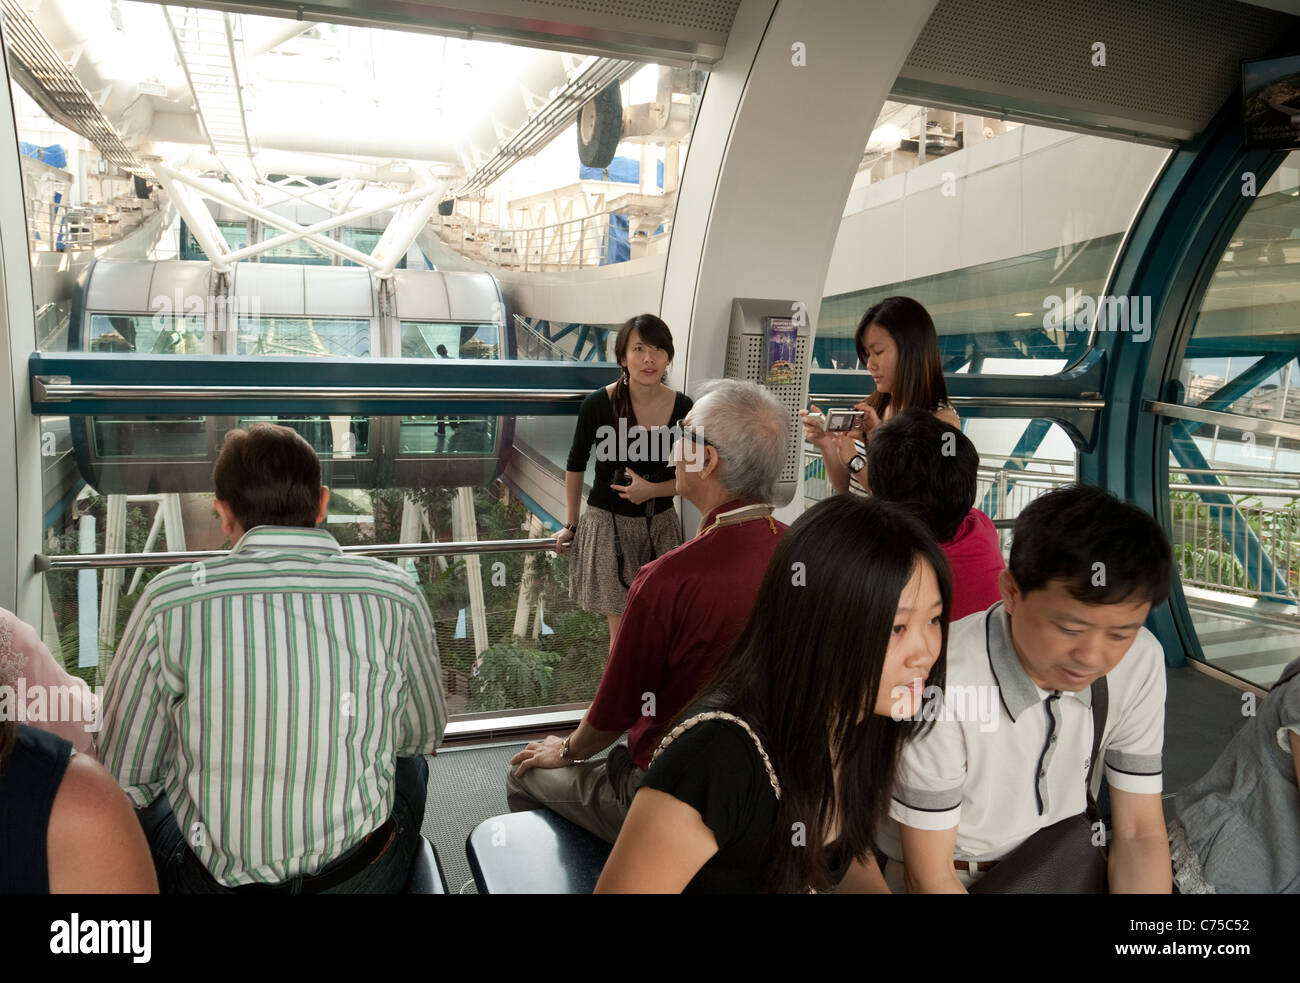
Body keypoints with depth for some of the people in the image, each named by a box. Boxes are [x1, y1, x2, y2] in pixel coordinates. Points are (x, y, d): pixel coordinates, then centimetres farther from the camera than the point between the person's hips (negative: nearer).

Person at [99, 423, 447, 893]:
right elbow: (424, 735, 2)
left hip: (215, 881, 0)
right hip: (359, 877, 1)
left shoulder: (168, 602, -16)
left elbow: (124, 773, -5)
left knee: (137, 790, 32)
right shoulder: (395, 596, -14)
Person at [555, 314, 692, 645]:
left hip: (660, 524, 2)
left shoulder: (683, 408, -8)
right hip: (608, 522, -2)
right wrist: (571, 525, 7)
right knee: (622, 631, 3)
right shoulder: (599, 404, -13)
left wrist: (652, 489, -14)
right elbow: (576, 465, 1)